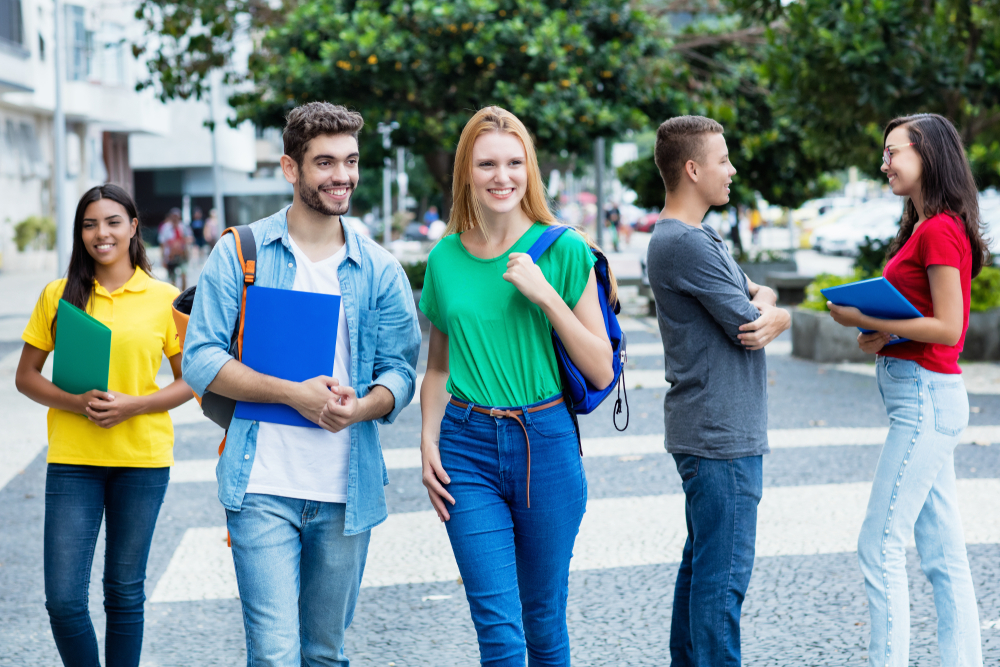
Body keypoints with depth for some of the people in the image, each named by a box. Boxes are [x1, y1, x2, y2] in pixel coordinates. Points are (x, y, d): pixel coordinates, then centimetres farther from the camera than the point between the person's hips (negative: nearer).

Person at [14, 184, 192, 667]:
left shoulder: (164, 298, 1)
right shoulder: (59, 296, 3)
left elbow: (190, 381, 4)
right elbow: (26, 377, 6)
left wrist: (133, 405, -13)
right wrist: (76, 402, -13)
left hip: (142, 459, 0)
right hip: (72, 459, 0)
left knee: (125, 593, 9)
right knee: (63, 599, -4)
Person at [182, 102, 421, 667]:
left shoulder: (379, 270, 7)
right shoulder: (240, 253, 0)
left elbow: (400, 370, 6)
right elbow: (202, 359, -4)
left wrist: (361, 406, -17)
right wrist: (293, 393, -16)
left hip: (347, 493, 3)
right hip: (262, 489, -3)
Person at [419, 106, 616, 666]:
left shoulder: (563, 250, -3)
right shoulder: (446, 258, 5)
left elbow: (601, 370, -6)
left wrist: (545, 295, -15)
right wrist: (429, 442, 2)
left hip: (546, 442, -1)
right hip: (468, 446, 1)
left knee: (545, 621, 11)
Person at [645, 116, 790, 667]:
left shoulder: (696, 237, 16)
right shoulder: (686, 244, -18)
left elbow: (756, 293, 13)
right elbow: (746, 325, -17)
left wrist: (764, 308, -11)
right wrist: (779, 316, 5)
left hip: (706, 432, 11)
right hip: (722, 435, -11)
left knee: (702, 563, 17)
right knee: (724, 573, -6)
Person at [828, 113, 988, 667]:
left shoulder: (940, 231, -14)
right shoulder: (924, 228, 16)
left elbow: (948, 329, -19)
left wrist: (866, 320, -15)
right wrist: (883, 336, 1)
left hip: (926, 398, -10)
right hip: (925, 398, 10)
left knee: (879, 548, -8)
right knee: (944, 558, 11)